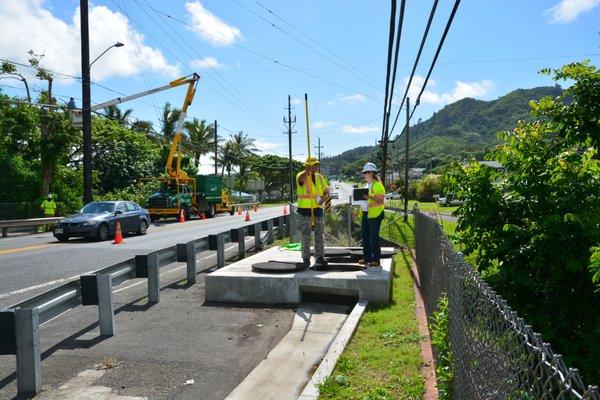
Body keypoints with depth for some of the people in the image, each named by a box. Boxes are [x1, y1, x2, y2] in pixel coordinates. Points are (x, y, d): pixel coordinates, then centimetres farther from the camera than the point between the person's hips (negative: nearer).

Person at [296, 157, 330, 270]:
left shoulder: (319, 177, 9)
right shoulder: (301, 175, -6)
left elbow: (327, 192, 6)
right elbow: (301, 179, -34)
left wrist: (323, 199, -14)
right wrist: (308, 169, -47)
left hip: (317, 210, 4)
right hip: (304, 210, -4)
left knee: (319, 235, 1)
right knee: (305, 236, 3)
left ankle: (320, 258, 4)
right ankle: (306, 259, 13)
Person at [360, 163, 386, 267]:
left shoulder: (377, 185, -9)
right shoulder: (367, 185, 18)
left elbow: (380, 200, -16)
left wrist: (369, 197, -27)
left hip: (375, 214, -9)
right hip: (365, 214, 9)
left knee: (374, 237, -5)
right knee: (365, 236, 11)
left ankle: (376, 260, 2)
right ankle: (367, 258, 20)